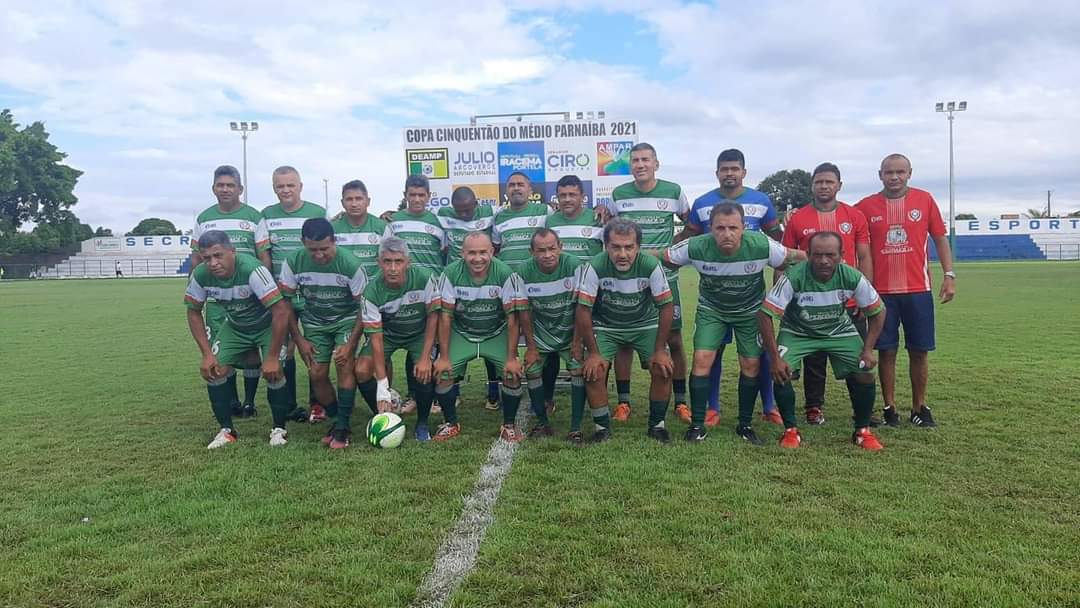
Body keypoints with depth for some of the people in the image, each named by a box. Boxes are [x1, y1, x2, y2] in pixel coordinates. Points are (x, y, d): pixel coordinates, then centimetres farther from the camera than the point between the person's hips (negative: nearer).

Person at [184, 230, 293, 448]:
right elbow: (194, 312, -2)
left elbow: (282, 311, -36)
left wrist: (272, 357, -31)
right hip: (235, 326, 5)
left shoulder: (251, 269, -36)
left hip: (268, 325, -5)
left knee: (272, 371, -21)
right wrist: (207, 354, -9)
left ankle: (279, 429, 2)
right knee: (212, 370, -9)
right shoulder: (200, 275, -20)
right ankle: (226, 430, 10)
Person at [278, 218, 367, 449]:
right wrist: (298, 339, -7)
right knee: (317, 373, -4)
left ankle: (343, 427, -10)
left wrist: (351, 344, -23)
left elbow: (364, 306, -18)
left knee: (344, 364, -21)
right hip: (314, 322, 3)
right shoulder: (294, 262, -19)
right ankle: (338, 420, 16)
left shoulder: (350, 264, -26)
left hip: (346, 319, -3)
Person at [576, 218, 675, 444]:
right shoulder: (595, 267, -26)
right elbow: (583, 310, -18)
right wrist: (593, 353, -16)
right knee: (594, 372, -18)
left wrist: (660, 350, -14)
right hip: (605, 326, -1)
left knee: (663, 369, -14)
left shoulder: (651, 265, -25)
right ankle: (602, 426, 5)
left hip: (645, 324, 1)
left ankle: (657, 424, 9)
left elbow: (666, 307, -14)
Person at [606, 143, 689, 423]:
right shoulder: (619, 194, 2)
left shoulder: (673, 191, -1)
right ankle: (623, 402, 13)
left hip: (665, 277, 0)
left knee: (674, 340, 3)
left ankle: (681, 400, 17)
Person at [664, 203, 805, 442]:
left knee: (751, 364, -1)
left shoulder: (762, 246, -29)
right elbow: (660, 258, -14)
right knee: (702, 359, -13)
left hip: (751, 310, 1)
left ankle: (745, 424, 19)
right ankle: (697, 424, 1)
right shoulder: (696, 247, -29)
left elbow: (800, 258, -13)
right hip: (711, 308, 0)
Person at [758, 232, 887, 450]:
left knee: (864, 373, -11)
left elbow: (877, 312, -6)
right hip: (797, 332, -2)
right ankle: (791, 430, -1)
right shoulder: (794, 277, -31)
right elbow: (765, 314, -27)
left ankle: (862, 431, 13)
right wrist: (775, 358, -28)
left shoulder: (852, 277, -23)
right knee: (781, 373, -22)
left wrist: (868, 350, -12)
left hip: (840, 331, 2)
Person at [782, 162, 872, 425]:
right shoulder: (797, 219, 1)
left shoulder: (855, 216, 4)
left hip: (850, 302, 1)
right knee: (814, 358, 6)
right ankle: (814, 408, 17)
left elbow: (864, 258, 7)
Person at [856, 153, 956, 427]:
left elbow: (940, 238, 8)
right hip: (881, 291, -1)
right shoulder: (866, 206, 1)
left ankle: (919, 407, 19)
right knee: (887, 351, 3)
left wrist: (949, 275, 2)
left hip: (918, 290, 1)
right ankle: (889, 408, 14)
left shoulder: (925, 200, 4)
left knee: (920, 351, 6)